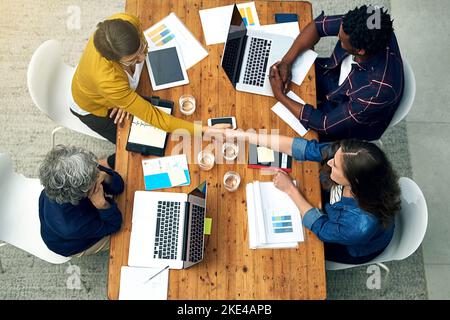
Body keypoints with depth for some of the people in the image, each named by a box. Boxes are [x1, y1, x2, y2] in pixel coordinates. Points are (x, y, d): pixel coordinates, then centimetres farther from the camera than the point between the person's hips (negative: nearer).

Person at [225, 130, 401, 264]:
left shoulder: (362, 225, -45)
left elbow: (322, 228, -27)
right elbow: (307, 148, -28)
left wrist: (290, 189, -23)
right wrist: (246, 136, -28)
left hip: (353, 248, -4)